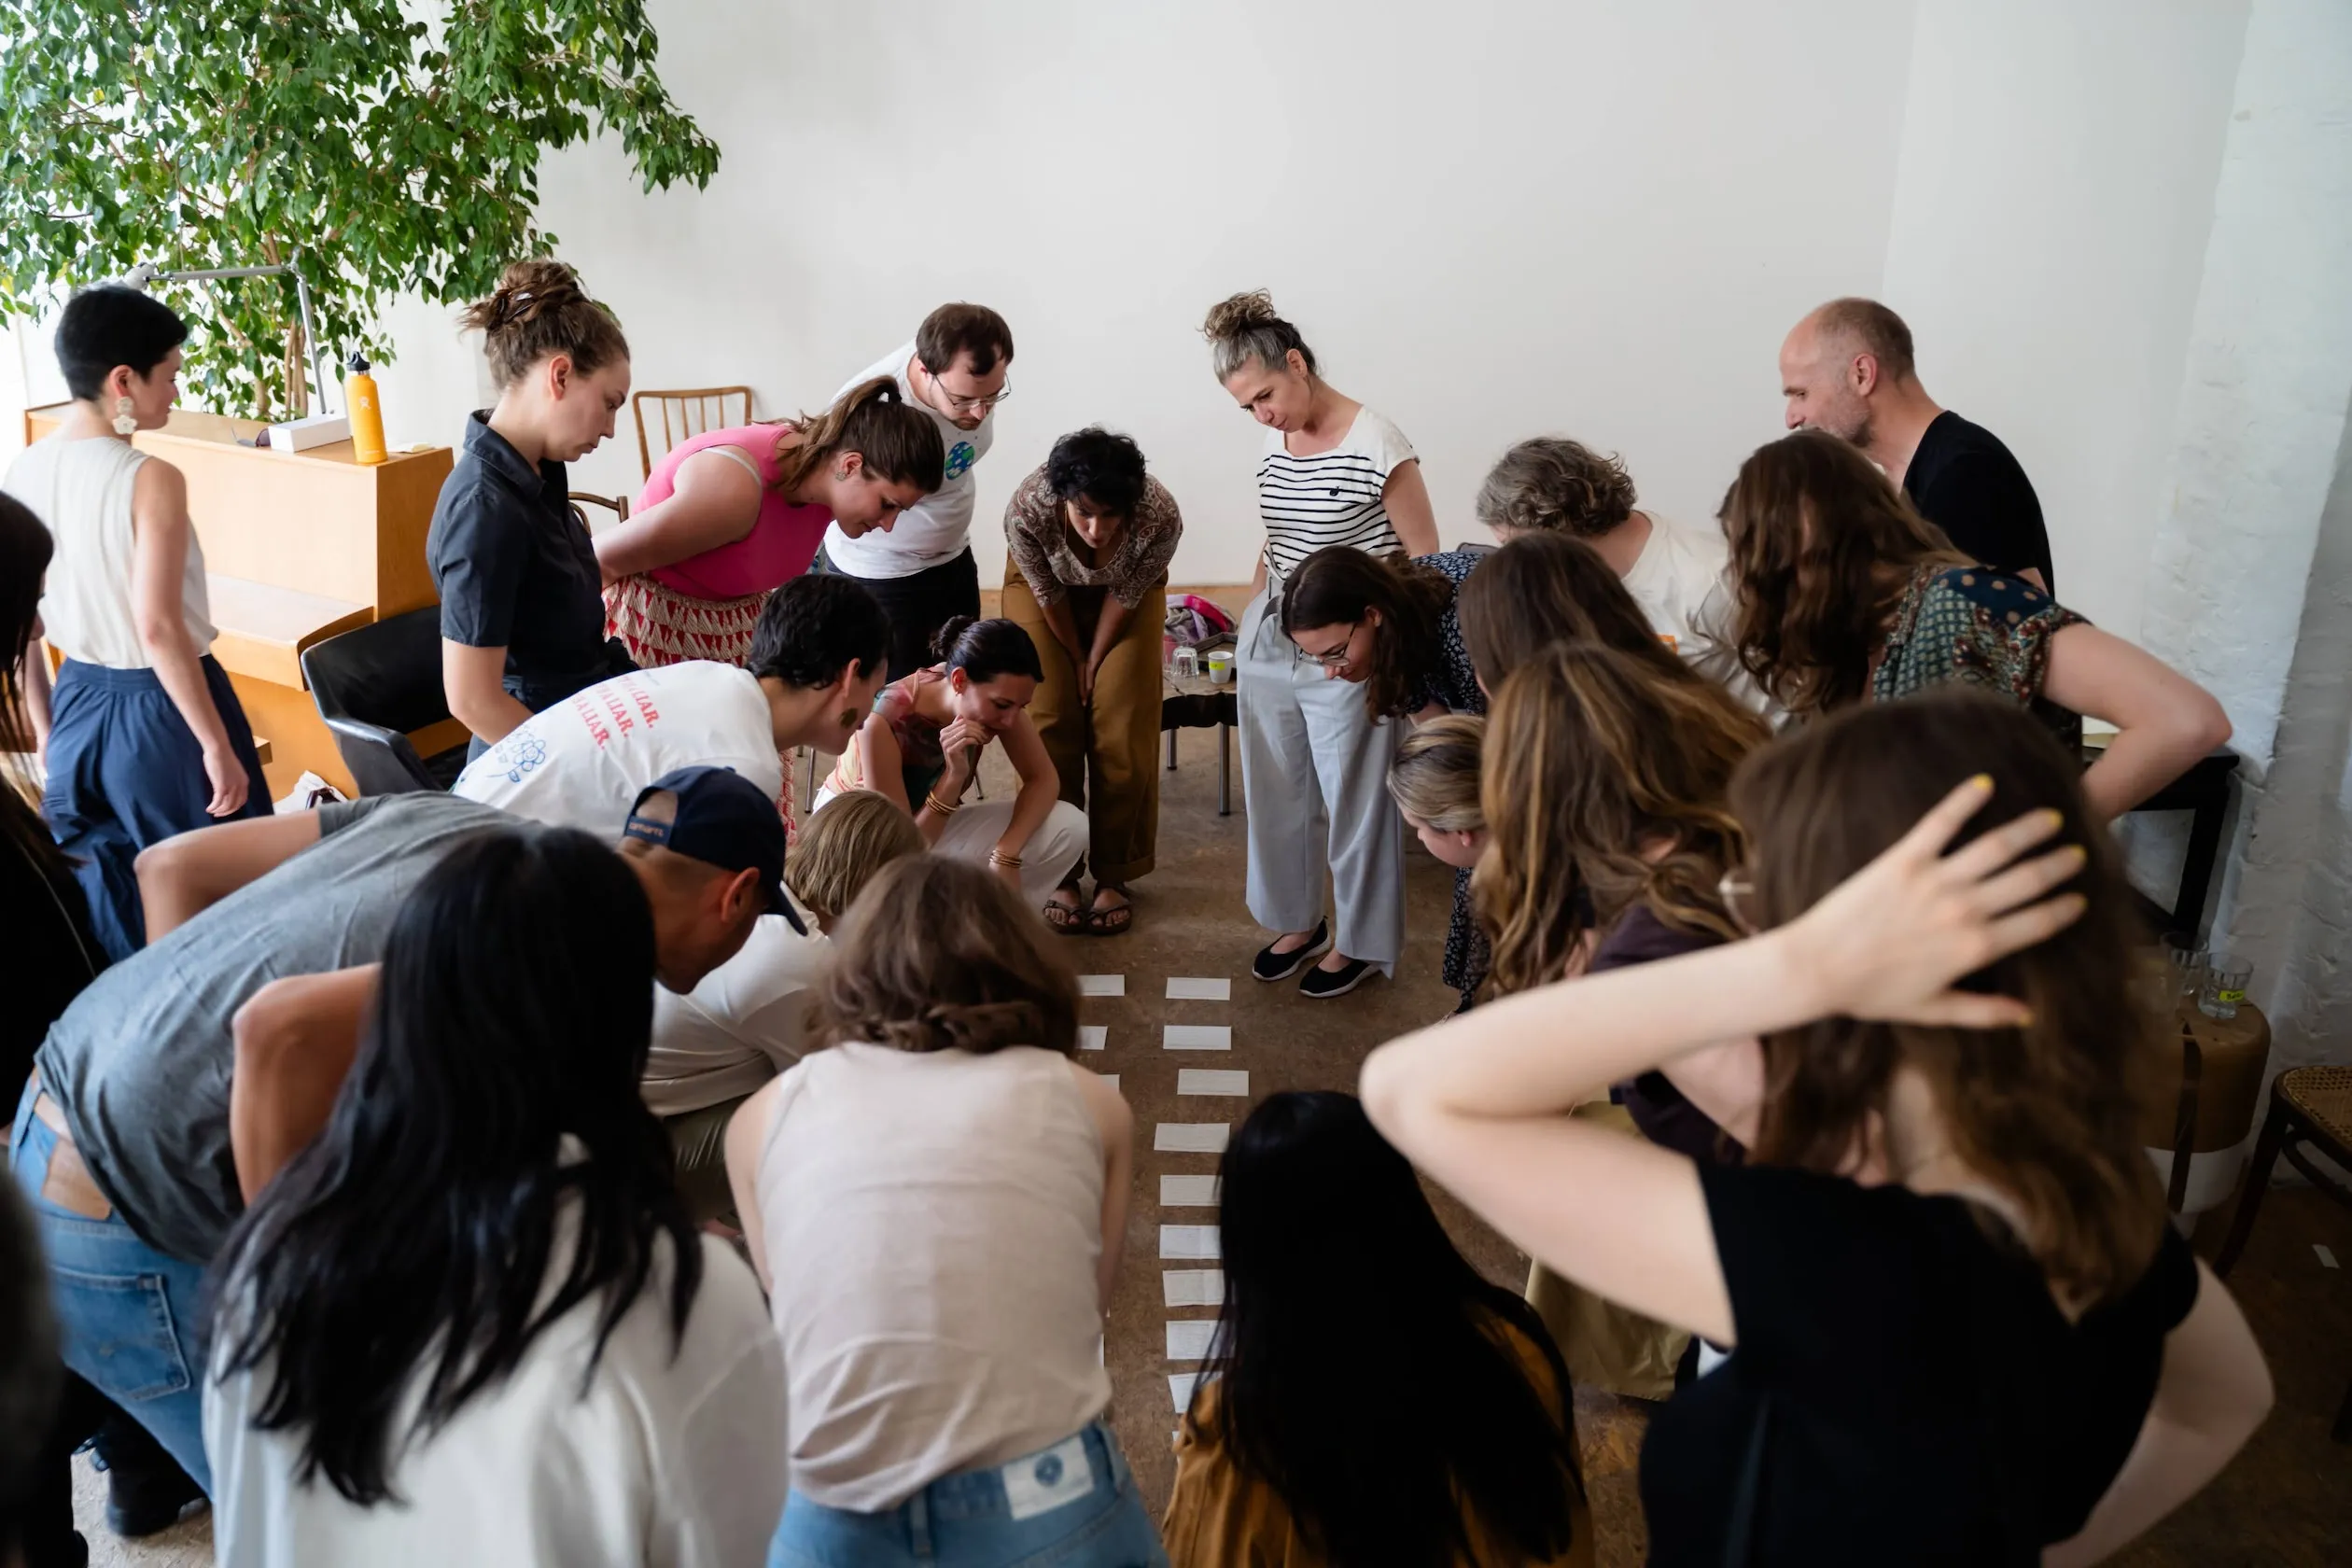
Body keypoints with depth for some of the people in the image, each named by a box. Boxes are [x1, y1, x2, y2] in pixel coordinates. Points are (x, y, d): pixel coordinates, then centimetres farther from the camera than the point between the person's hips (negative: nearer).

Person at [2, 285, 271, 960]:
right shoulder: (151, 479, -20)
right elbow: (159, 629, -24)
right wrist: (218, 746, -18)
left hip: (77, 705, 7)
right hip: (160, 710, -7)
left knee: (101, 899, 21)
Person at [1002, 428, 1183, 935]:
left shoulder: (1160, 518, -38)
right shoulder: (1026, 511, -38)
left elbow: (1125, 597, -20)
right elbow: (1050, 597, -20)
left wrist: (1095, 662, -11)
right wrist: (1076, 660, -9)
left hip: (1126, 592, 0)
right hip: (1044, 587, 0)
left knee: (1123, 732, -9)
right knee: (1049, 726, -9)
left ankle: (1114, 877, 5)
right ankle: (1060, 876, 5)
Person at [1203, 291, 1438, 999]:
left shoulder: (1377, 446, -15)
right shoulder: (1274, 445, 6)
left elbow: (1426, 562, -11)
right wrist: (1251, 614, 12)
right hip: (1269, 646, 7)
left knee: (1354, 803, 7)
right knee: (1276, 794, 17)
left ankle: (1360, 941, 27)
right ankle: (1299, 920, 37)